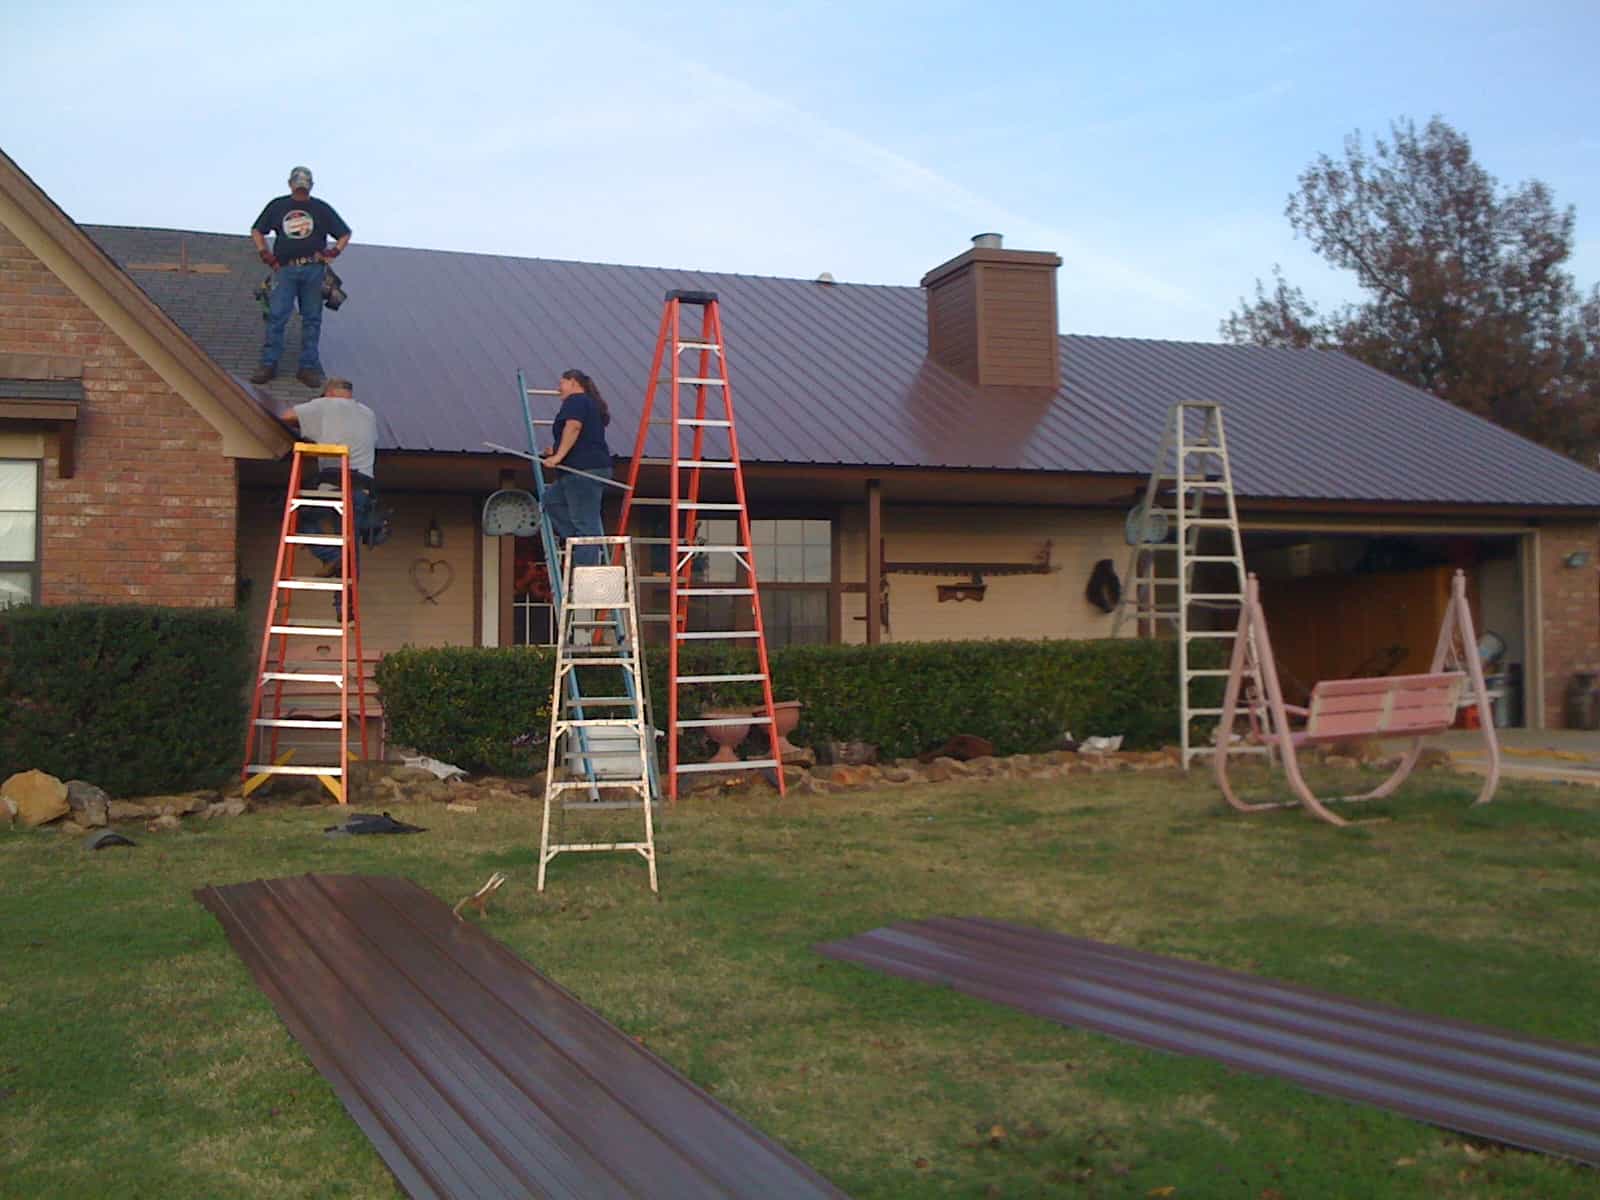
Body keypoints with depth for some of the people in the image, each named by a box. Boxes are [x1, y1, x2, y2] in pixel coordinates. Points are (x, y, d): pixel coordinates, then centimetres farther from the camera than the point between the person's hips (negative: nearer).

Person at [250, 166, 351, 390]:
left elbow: (345, 233, 18)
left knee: (312, 318, 1)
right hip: (285, 269, 0)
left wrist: (334, 252, 2)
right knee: (276, 316, -8)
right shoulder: (277, 206, 14)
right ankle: (268, 364, -5)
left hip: (313, 270, 0)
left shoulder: (321, 209, 13)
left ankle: (308, 367, 6)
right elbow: (256, 231, 22)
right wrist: (265, 254, 9)